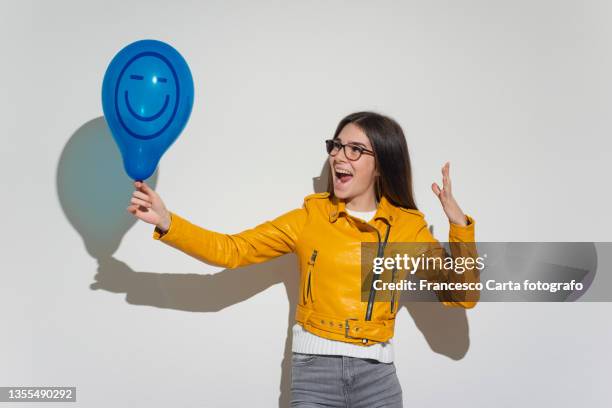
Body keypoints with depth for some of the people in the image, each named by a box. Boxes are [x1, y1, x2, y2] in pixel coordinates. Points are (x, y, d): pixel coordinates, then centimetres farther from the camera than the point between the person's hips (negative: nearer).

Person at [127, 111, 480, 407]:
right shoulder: (310, 216, 3)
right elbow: (232, 250, -2)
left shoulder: (408, 226, 2)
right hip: (314, 371, 0)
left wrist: (459, 225, -11)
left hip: (376, 377, 0)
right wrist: (167, 222, -13)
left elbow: (462, 296, 0)